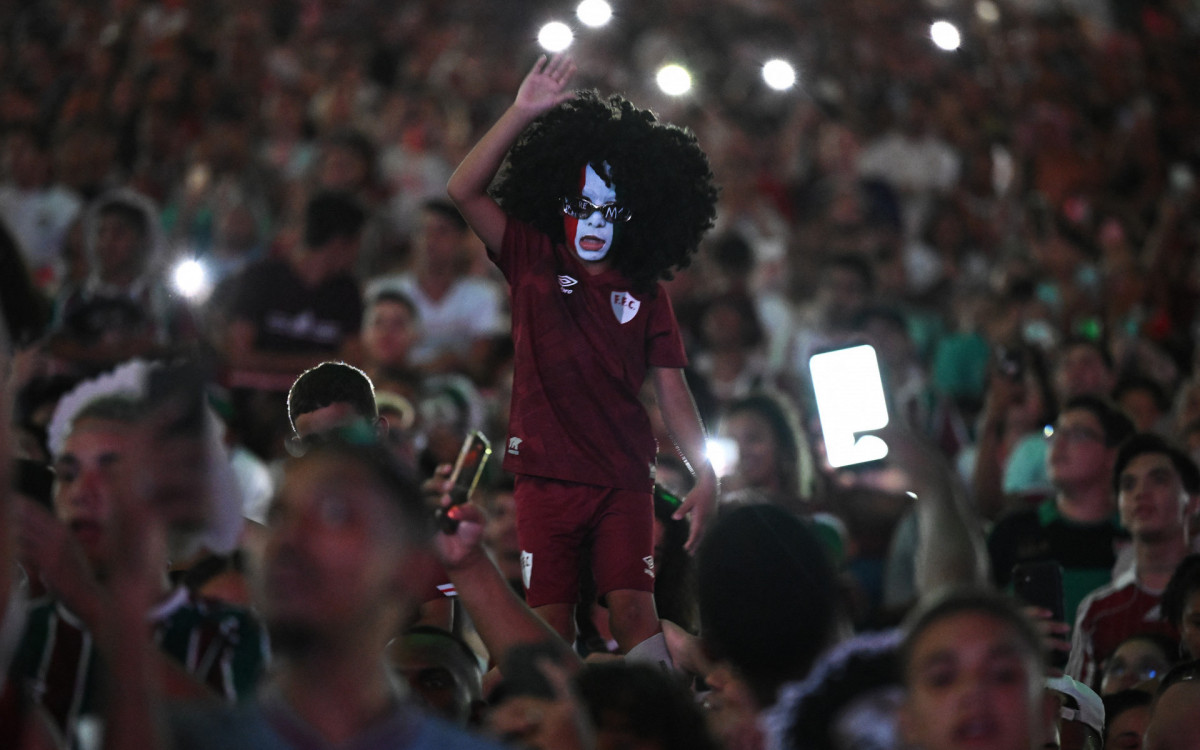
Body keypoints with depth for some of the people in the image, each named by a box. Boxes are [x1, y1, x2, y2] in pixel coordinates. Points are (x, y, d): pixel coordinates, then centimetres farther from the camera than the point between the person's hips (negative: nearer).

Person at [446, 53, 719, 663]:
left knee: (634, 611, -12)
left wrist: (706, 473, -8)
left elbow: (671, 392, 5)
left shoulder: (645, 296, 9)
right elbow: (463, 190, -6)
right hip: (545, 475, 0)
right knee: (551, 623, -4)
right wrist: (523, 113, -15)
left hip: (624, 478, 0)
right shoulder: (532, 259, 7)